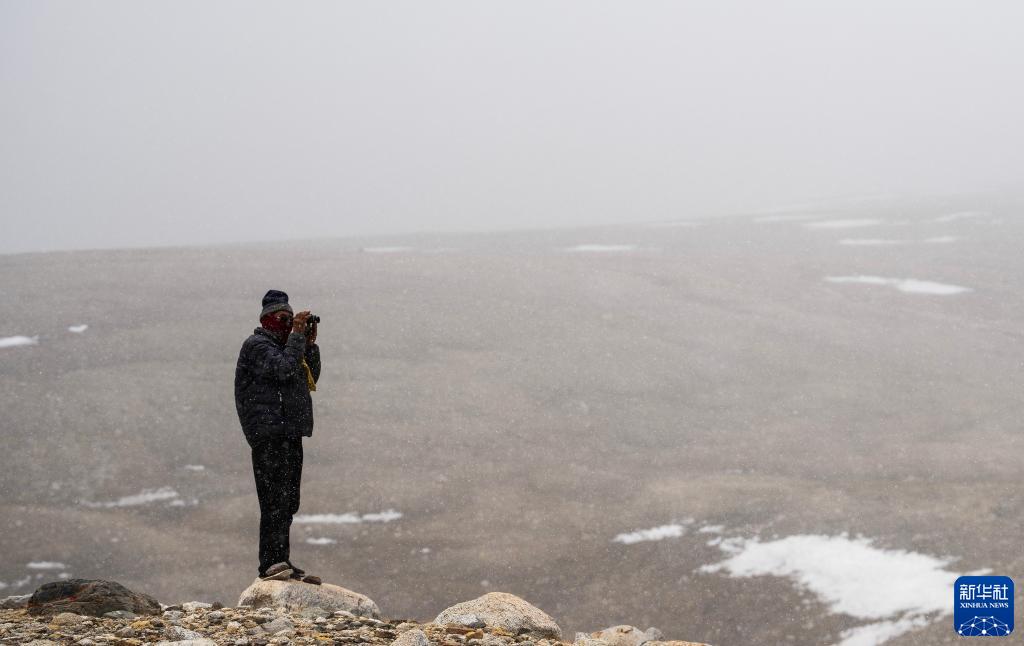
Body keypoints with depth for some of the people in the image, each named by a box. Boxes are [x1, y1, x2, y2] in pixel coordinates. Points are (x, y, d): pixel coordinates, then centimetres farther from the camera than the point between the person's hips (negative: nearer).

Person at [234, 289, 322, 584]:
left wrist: (310, 344, 11)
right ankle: (271, 563, -19)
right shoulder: (256, 345, -6)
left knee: (288, 504, 10)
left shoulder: (280, 346, 22)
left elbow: (311, 377, 20)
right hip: (269, 434, -10)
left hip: (290, 434, 10)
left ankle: (281, 564, 14)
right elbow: (284, 369, -20)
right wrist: (297, 335, -13)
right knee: (275, 501, -15)